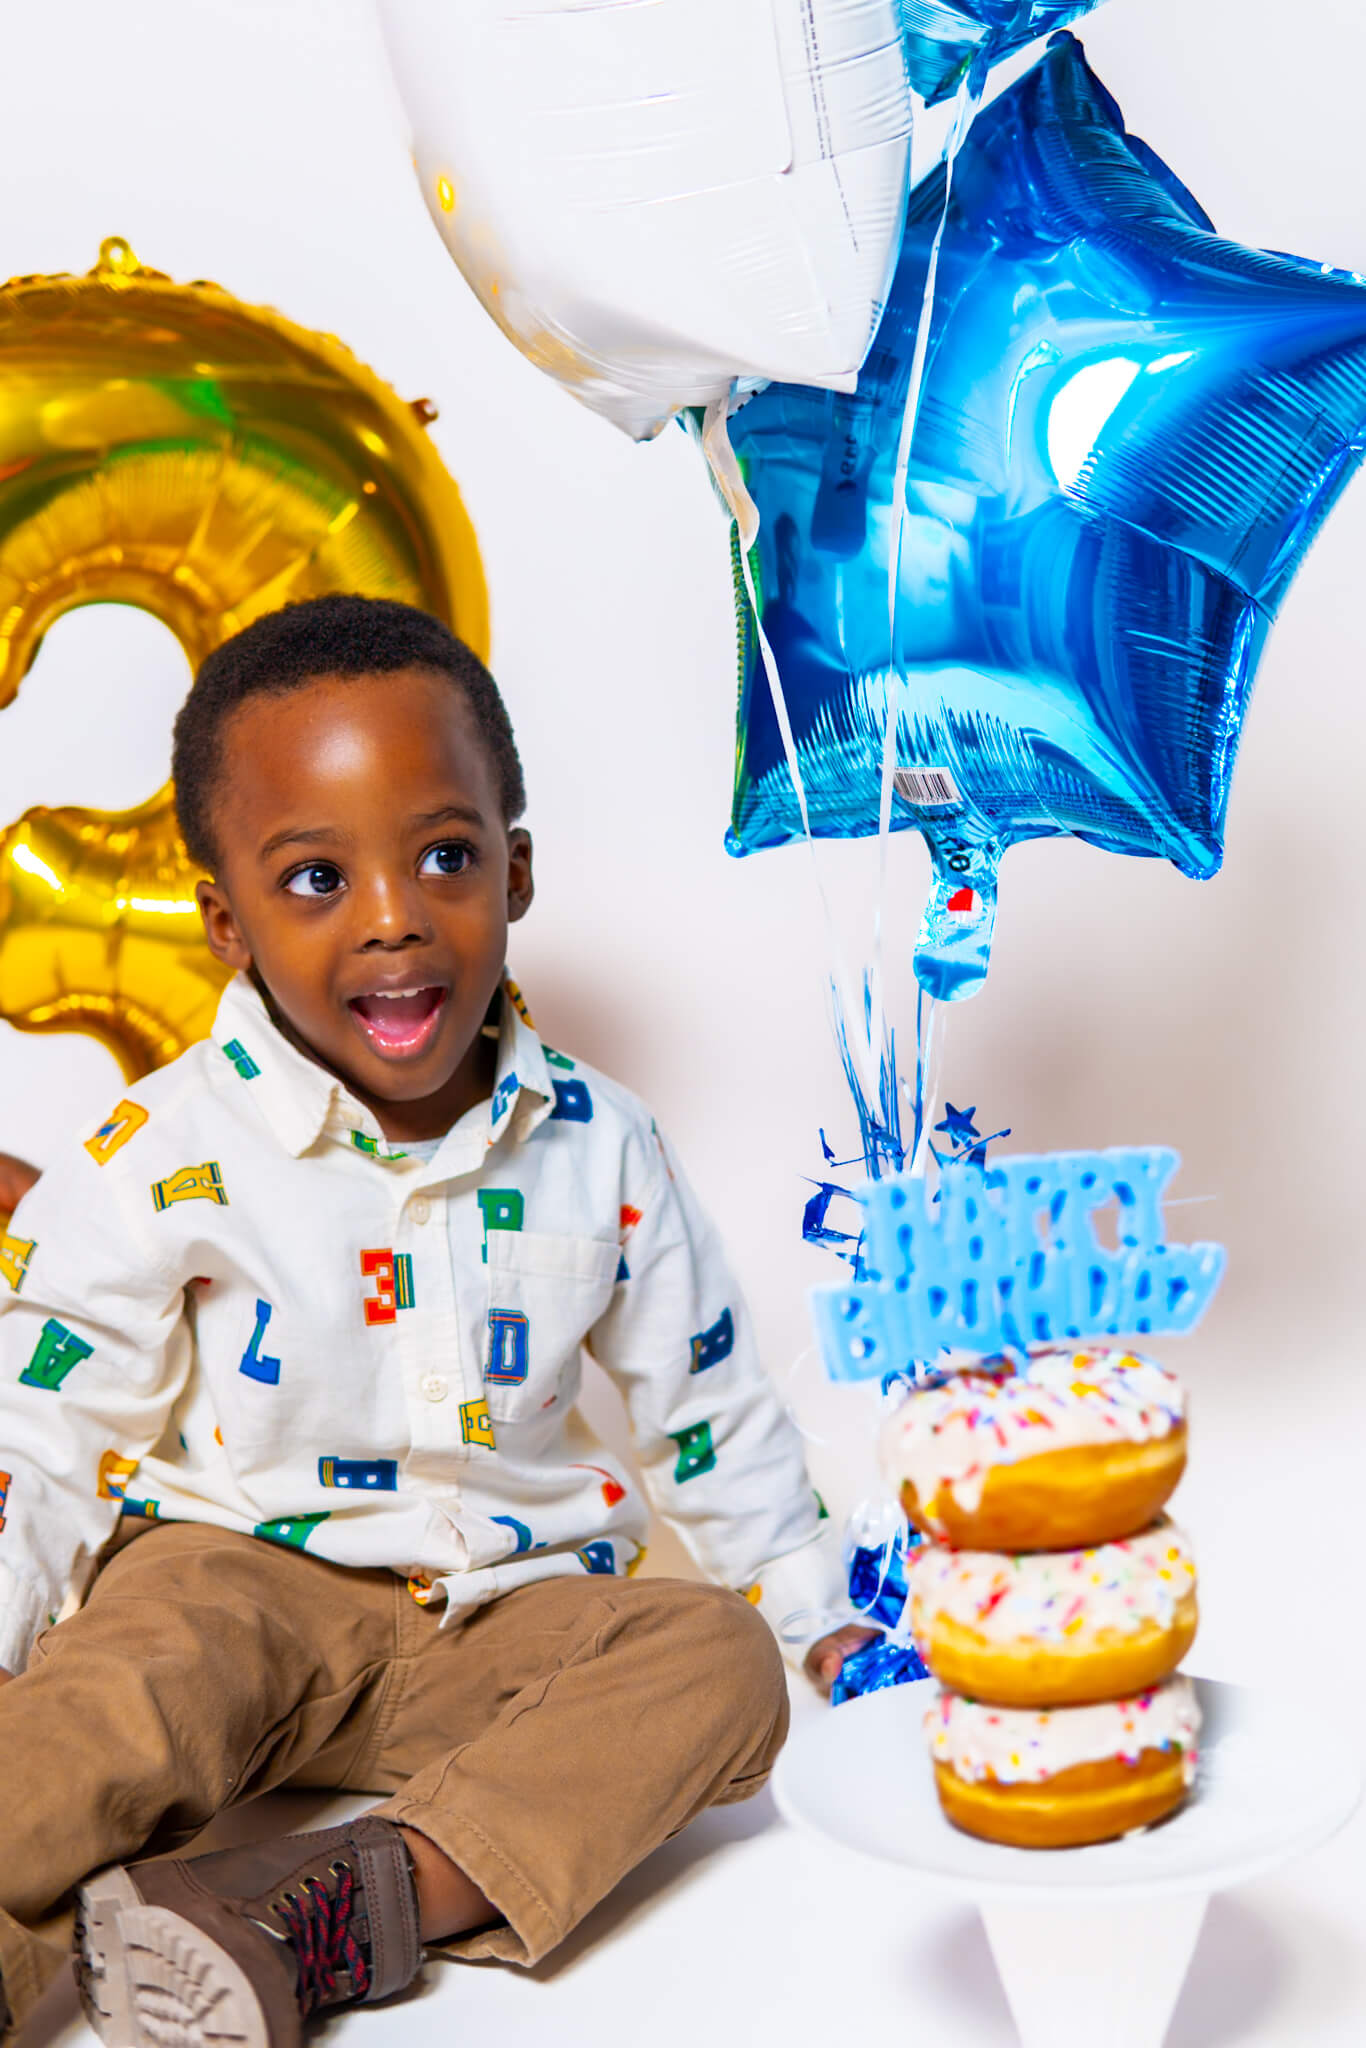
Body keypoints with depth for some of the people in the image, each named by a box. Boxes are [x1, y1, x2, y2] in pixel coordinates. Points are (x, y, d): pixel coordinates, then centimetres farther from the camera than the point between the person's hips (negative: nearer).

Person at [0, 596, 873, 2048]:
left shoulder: (599, 1147, 2)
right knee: (140, 1687, -34)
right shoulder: (164, 1159, -7)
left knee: (724, 1667, -22)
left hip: (505, 1610, 3)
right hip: (240, 1575, -3)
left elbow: (704, 1406, 13)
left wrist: (822, 1616, 14)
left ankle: (373, 1893, -38)